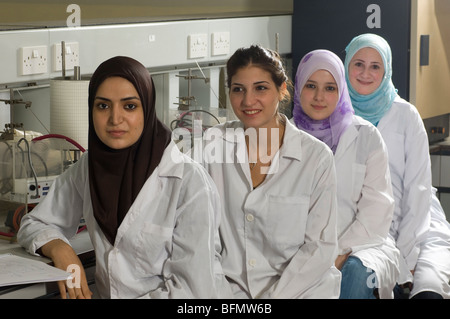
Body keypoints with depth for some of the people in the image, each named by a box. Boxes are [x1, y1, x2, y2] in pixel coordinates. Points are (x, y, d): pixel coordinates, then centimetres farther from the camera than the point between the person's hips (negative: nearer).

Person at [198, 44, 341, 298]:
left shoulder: (316, 156, -4)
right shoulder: (214, 142, 2)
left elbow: (321, 246, -5)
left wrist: (273, 296, -13)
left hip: (301, 288, -1)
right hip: (231, 289, 1)